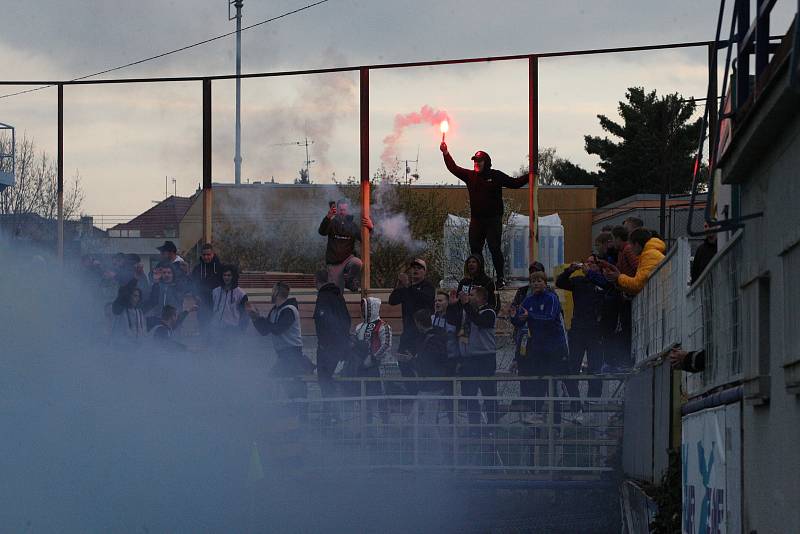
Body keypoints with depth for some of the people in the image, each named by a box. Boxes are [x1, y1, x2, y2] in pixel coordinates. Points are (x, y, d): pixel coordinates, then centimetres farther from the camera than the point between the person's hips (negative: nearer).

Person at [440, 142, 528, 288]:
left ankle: (500, 278, -4)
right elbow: (453, 168, 12)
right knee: (475, 249, 5)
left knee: (495, 249, -8)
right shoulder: (470, 176, 9)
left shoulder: (496, 176, 0)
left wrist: (530, 176, -7)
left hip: (493, 220, -5)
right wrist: (446, 153, 4)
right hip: (476, 220, 5)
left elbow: (515, 183, 3)